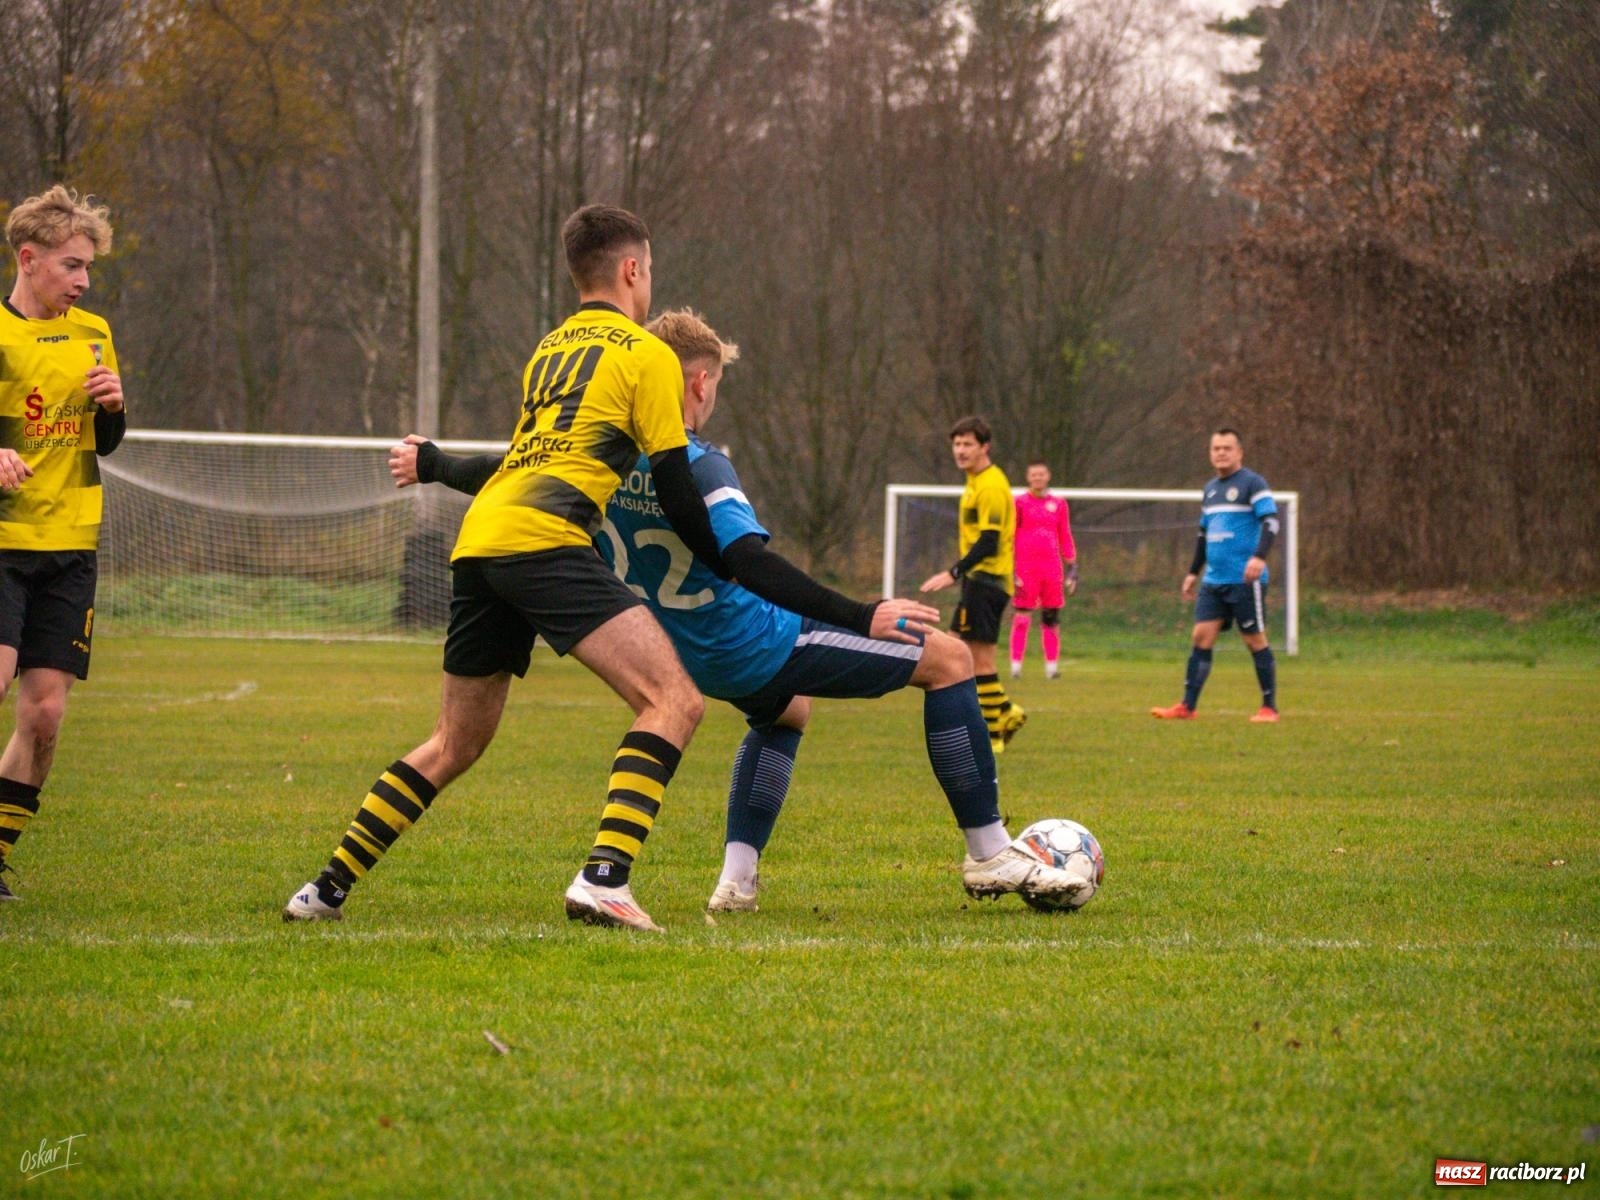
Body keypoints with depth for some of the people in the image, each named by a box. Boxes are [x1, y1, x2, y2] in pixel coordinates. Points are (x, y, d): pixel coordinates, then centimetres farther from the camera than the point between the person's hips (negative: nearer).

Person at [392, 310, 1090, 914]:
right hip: (754, 644, -8)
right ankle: (990, 857, 2)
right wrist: (863, 617, -38)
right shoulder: (695, 466, -24)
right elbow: (752, 564, -35)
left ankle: (737, 878, 23)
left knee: (786, 710, 40)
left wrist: (429, 464, 31)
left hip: (695, 658, 9)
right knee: (948, 658, 0)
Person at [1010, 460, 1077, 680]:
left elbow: (1065, 537, 16)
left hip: (1052, 567, 3)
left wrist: (1072, 567, 12)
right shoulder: (1020, 503, 2)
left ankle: (1052, 666, 8)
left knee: (1051, 618, 3)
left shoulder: (1059, 504, 11)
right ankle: (1016, 666, -4)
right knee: (1022, 617, -6)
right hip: (1025, 567, -3)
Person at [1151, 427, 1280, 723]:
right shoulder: (1211, 489, 17)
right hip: (1214, 581, 7)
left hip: (1245, 580, -7)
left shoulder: (1252, 483, -6)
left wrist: (1259, 557, -30)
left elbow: (1271, 521, -16)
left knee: (1255, 640, -2)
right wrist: (1193, 572, 24)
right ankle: (1187, 707, 2)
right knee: (1201, 637, 1)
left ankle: (1269, 707, 6)